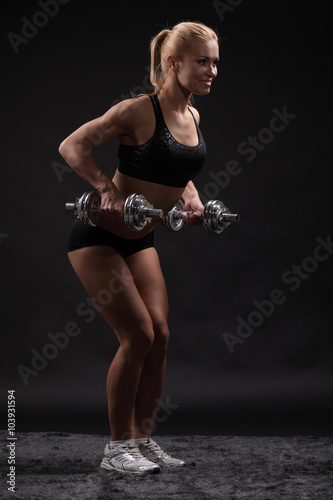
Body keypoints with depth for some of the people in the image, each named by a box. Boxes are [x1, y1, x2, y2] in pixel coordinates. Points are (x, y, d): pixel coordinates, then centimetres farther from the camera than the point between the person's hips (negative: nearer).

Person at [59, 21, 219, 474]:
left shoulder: (193, 117, 3)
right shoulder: (139, 111, -20)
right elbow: (72, 146, -20)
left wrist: (191, 198, 4)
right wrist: (108, 189, -29)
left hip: (141, 239, 8)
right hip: (98, 236, -8)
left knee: (159, 335, 2)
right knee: (138, 335, -10)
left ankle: (142, 439, 14)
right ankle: (117, 447, 4)